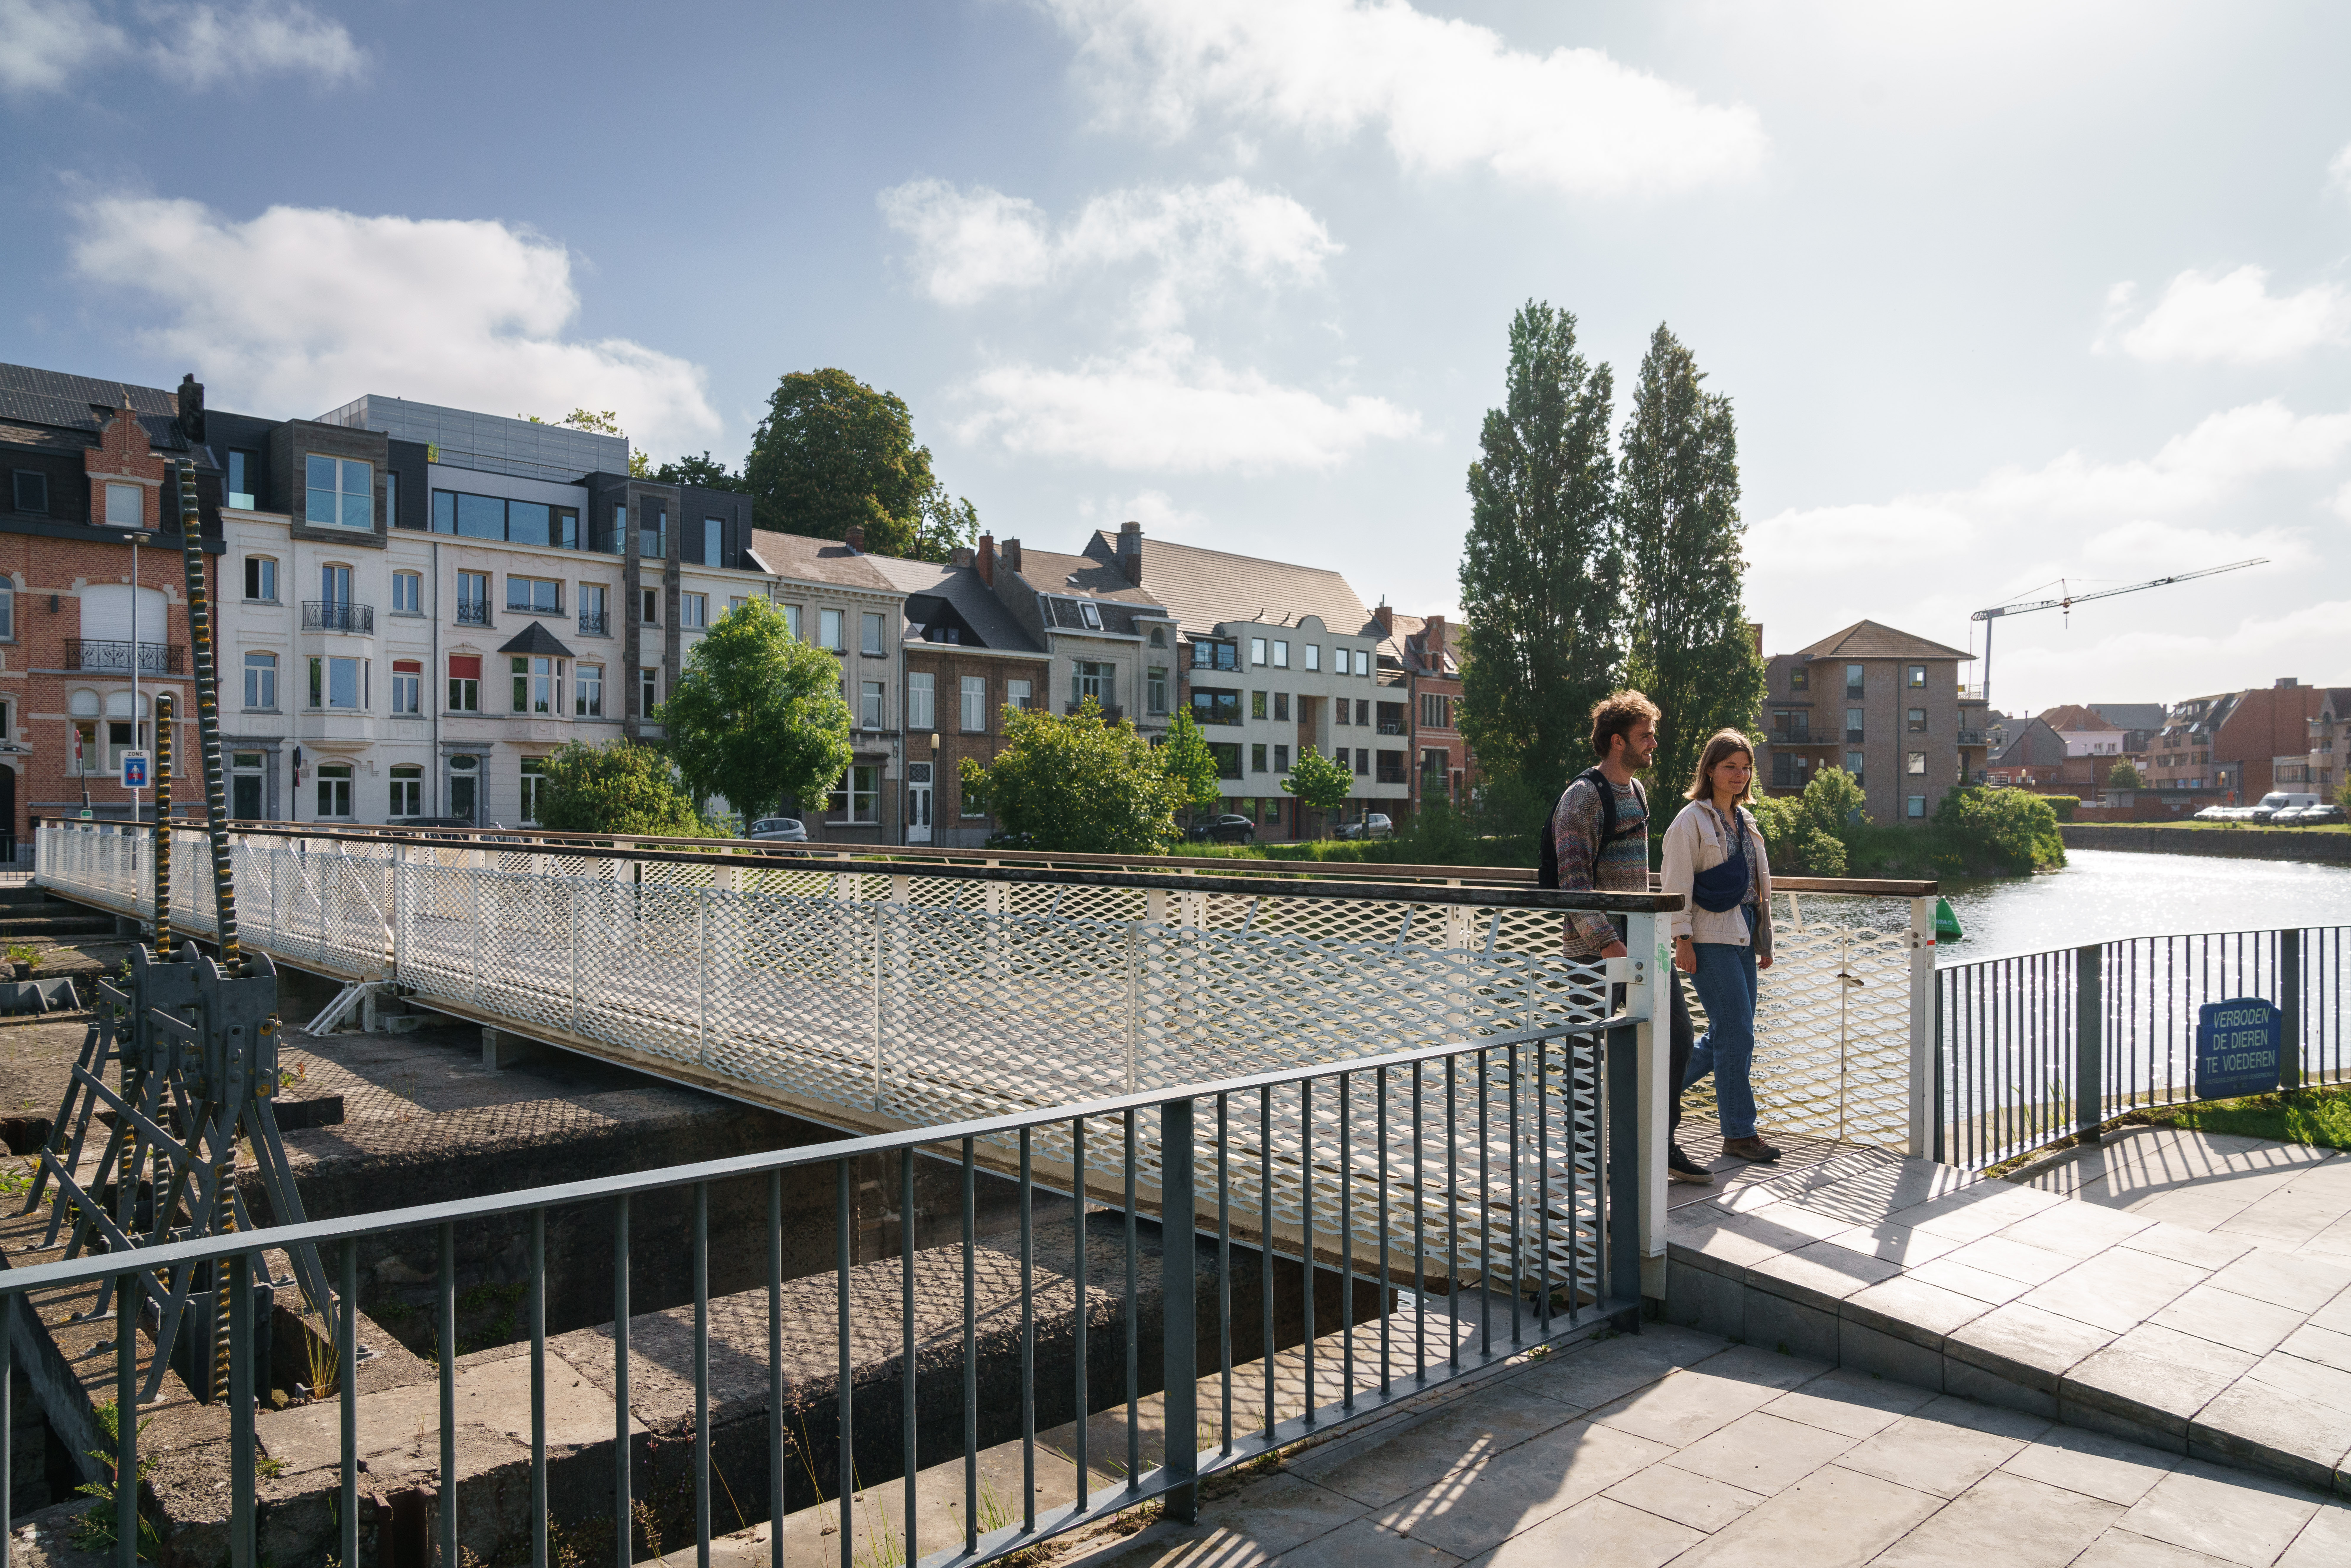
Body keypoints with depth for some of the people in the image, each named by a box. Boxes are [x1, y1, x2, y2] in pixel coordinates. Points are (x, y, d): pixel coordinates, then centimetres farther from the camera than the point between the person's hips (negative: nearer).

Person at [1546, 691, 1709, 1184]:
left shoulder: (1637, 790, 15)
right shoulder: (1583, 796, -12)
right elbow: (1573, 880, -19)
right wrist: (1607, 941, -24)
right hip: (1597, 944, -8)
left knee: (1675, 1030, 7)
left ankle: (1662, 1144, 19)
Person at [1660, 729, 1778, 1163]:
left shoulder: (1745, 819, 16)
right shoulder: (1692, 820, -7)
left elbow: (1759, 881, 21)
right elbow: (1677, 885, -11)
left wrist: (1765, 939, 18)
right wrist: (1682, 941, -15)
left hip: (1743, 936, 8)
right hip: (1711, 940, -8)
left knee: (1727, 1035, 11)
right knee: (1737, 1035, -6)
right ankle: (1739, 1134, 4)